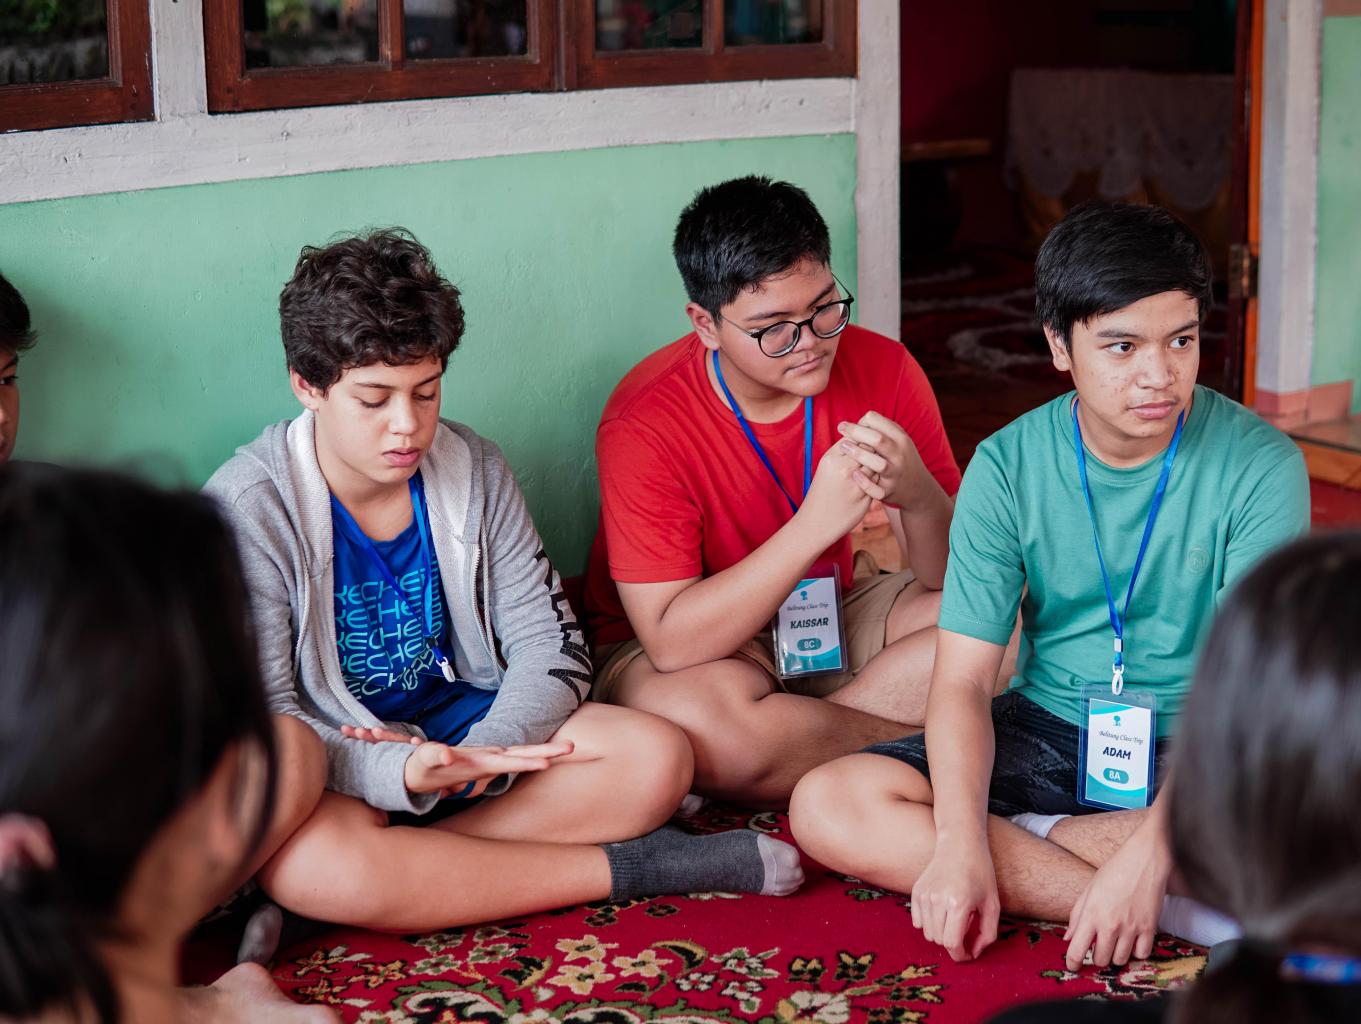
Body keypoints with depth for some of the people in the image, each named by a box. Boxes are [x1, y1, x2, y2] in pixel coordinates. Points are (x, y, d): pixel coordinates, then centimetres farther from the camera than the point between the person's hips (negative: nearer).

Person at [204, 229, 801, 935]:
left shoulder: (473, 472, -3)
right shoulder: (247, 507, -17)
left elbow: (551, 646, -3)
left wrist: (484, 754, -24)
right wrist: (403, 772, -38)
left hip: (465, 724, 4)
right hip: (335, 760, -4)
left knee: (656, 757, -17)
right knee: (308, 859, -39)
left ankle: (404, 865, -24)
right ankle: (626, 867, -26)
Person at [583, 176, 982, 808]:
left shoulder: (881, 370, -13)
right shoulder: (645, 424, -24)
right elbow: (671, 643, -30)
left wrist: (919, 496, -32)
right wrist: (815, 524, -38)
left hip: (827, 615, 5)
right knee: (698, 718, -39)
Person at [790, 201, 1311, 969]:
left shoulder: (1259, 466, -12)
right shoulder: (1008, 466, -6)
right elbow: (963, 680, -10)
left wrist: (1151, 851, -31)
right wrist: (959, 843, -28)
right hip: (1049, 728, 3)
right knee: (828, 807, -22)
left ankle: (1026, 839, -18)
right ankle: (1173, 909, -23)